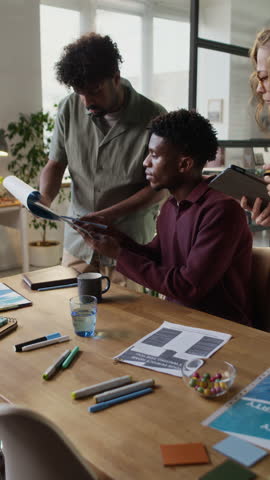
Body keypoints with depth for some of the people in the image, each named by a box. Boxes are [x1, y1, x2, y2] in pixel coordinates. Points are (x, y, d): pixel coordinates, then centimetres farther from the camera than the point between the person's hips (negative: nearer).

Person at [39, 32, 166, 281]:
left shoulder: (153, 118, -14)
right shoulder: (69, 109, -3)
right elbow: (56, 163, 7)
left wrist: (108, 215, -20)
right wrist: (45, 197, -13)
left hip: (130, 245, -3)